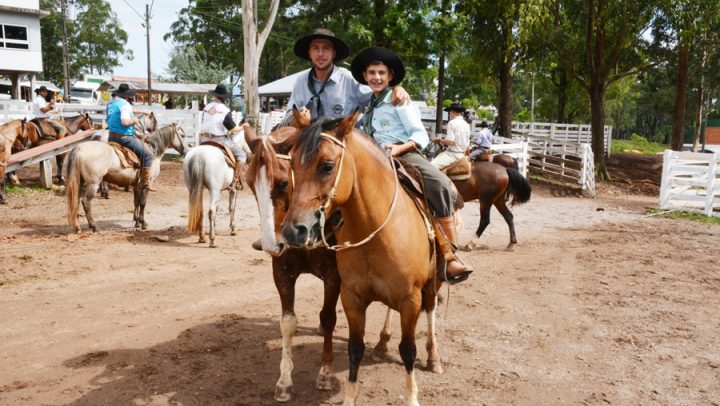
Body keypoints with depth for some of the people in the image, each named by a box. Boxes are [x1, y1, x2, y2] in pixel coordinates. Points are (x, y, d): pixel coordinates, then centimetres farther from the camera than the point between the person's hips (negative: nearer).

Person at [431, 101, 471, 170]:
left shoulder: (452, 123, -11)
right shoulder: (466, 124, 15)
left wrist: (439, 140, -5)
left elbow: (450, 141, -19)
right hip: (462, 154, 10)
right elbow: (468, 144, 19)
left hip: (453, 154, -10)